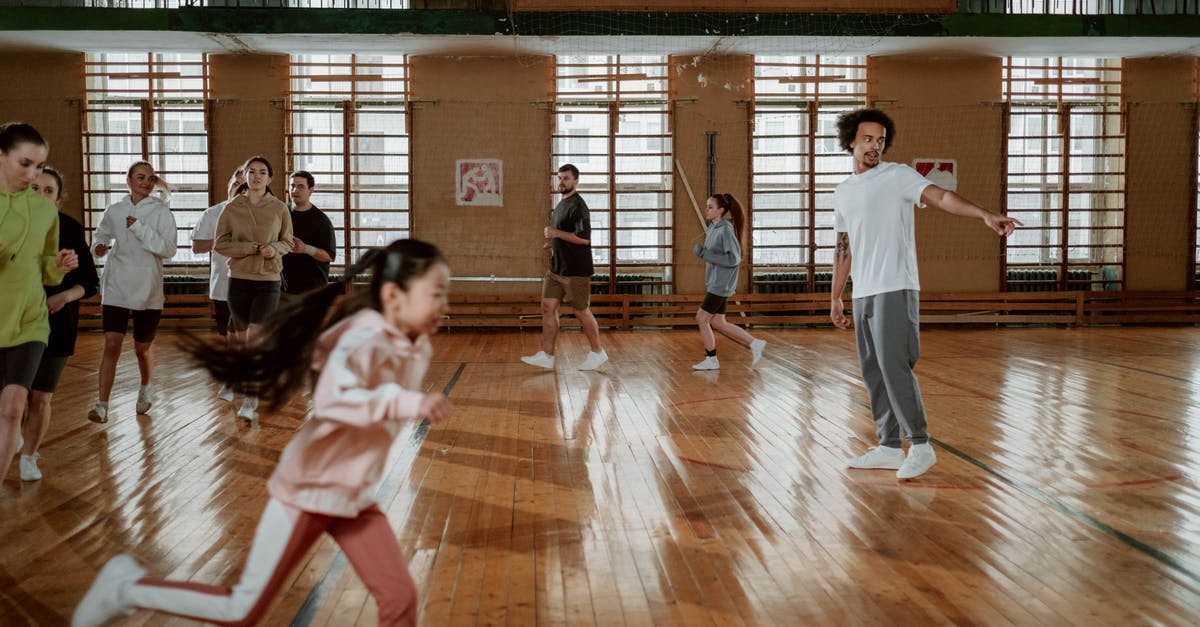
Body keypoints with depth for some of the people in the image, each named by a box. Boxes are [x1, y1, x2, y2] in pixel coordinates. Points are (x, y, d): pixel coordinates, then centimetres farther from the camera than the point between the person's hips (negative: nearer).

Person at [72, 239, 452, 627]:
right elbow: (331, 399, -45)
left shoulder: (416, 347, -1)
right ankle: (128, 587, 22)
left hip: (353, 495, 7)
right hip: (309, 488, -7)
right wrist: (410, 404, -47)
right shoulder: (367, 339, -26)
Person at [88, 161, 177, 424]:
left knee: (143, 348, 11)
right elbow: (100, 235, 21)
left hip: (148, 291, -1)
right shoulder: (114, 211, 4)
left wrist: (140, 229, -20)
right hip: (116, 288, 1)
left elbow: (168, 249, -13)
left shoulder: (161, 212, -4)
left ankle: (146, 388, 40)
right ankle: (102, 405, -8)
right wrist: (98, 247, -1)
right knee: (112, 344, -10)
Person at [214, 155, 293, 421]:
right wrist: (249, 248, -14)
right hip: (239, 280, 2)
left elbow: (288, 241, 9)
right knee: (243, 340, 10)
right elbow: (220, 244, 1)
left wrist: (274, 249, -13)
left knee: (255, 336, -15)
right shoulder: (231, 209, 0)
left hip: (268, 282, -2)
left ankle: (250, 399, -9)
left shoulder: (279, 208, -1)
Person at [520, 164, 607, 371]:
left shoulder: (577, 206, -15)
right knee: (548, 308, 4)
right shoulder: (561, 204, 15)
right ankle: (547, 356, 7)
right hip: (556, 269, 9)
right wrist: (553, 242, 12)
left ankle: (597, 353, 16)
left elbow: (584, 237, -24)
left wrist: (556, 233, -23)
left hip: (575, 271, -9)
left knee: (581, 312, 1)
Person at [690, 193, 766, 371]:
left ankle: (711, 360, 8)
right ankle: (754, 344, 19)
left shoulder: (726, 229, -17)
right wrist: (702, 251, 9)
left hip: (721, 284, -9)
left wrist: (706, 254, -23)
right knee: (718, 323, 11)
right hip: (713, 283, 9)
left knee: (702, 318, -4)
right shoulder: (712, 227, 10)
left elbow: (734, 259, -23)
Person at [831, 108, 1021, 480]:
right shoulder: (843, 192, 16)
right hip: (862, 295, 7)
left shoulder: (896, 176, -3)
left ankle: (920, 447, -6)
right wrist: (835, 298, 20)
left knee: (893, 366, -14)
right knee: (872, 371, 8)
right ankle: (889, 447, 17)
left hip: (894, 291, -7)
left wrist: (986, 215, -34)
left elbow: (940, 197, -18)